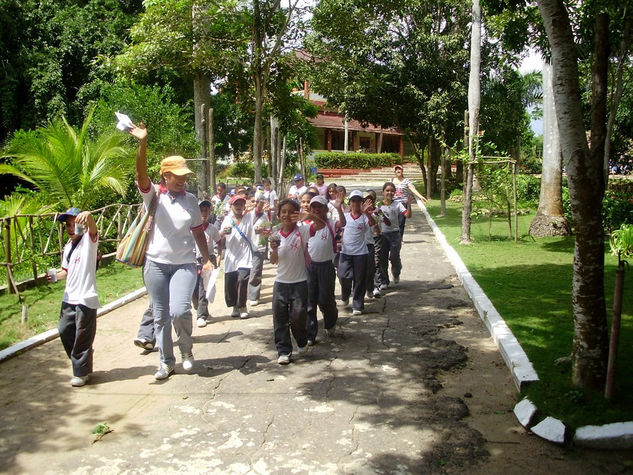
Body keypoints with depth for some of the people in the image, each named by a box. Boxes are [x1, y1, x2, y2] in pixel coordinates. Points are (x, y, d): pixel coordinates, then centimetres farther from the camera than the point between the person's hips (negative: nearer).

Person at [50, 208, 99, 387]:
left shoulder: (88, 240, -8)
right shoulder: (67, 248, 14)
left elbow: (93, 228, -30)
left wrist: (88, 216, -52)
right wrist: (56, 276, 2)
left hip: (86, 298, -8)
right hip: (69, 297, 8)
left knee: (82, 336, 1)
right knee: (64, 331, 13)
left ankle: (81, 372, 17)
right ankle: (80, 364, 33)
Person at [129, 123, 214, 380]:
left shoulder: (191, 200, 5)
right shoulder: (153, 194, -2)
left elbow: (198, 232, 9)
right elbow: (141, 174, -21)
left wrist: (207, 260, 1)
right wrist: (142, 143, -36)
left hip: (184, 264, 0)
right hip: (156, 264, 0)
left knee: (179, 310, -17)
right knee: (160, 316, 9)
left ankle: (186, 349, 12)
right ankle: (166, 362, 25)